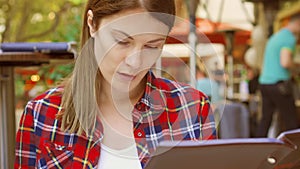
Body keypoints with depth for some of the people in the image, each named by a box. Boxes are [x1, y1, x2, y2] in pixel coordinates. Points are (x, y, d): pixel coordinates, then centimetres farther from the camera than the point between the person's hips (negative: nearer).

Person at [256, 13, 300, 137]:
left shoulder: (275, 37, 20)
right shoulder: (290, 38, -9)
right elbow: (285, 63, -22)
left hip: (264, 82, 9)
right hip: (278, 84, -9)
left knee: (266, 118, 12)